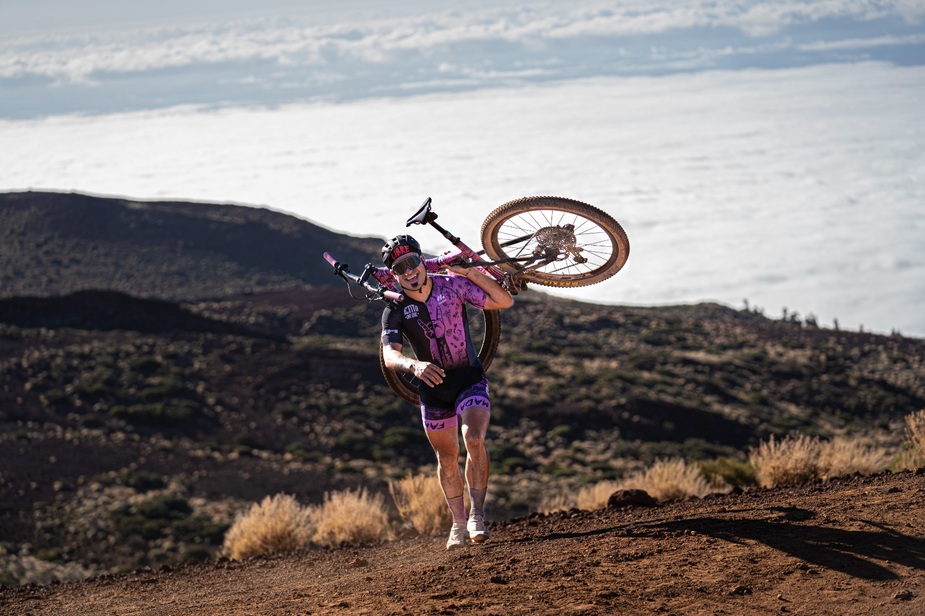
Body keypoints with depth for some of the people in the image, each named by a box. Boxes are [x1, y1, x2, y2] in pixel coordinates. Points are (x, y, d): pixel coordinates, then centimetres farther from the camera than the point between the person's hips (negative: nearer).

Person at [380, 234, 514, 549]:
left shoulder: (452, 285, -14)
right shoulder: (395, 309, -15)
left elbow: (504, 301, -15)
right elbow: (390, 355, -29)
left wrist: (469, 271, -24)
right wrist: (415, 366, -51)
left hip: (470, 378, -2)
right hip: (433, 386, 2)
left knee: (474, 441, -24)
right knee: (447, 458, 11)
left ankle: (477, 515, -14)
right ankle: (458, 523, 29)